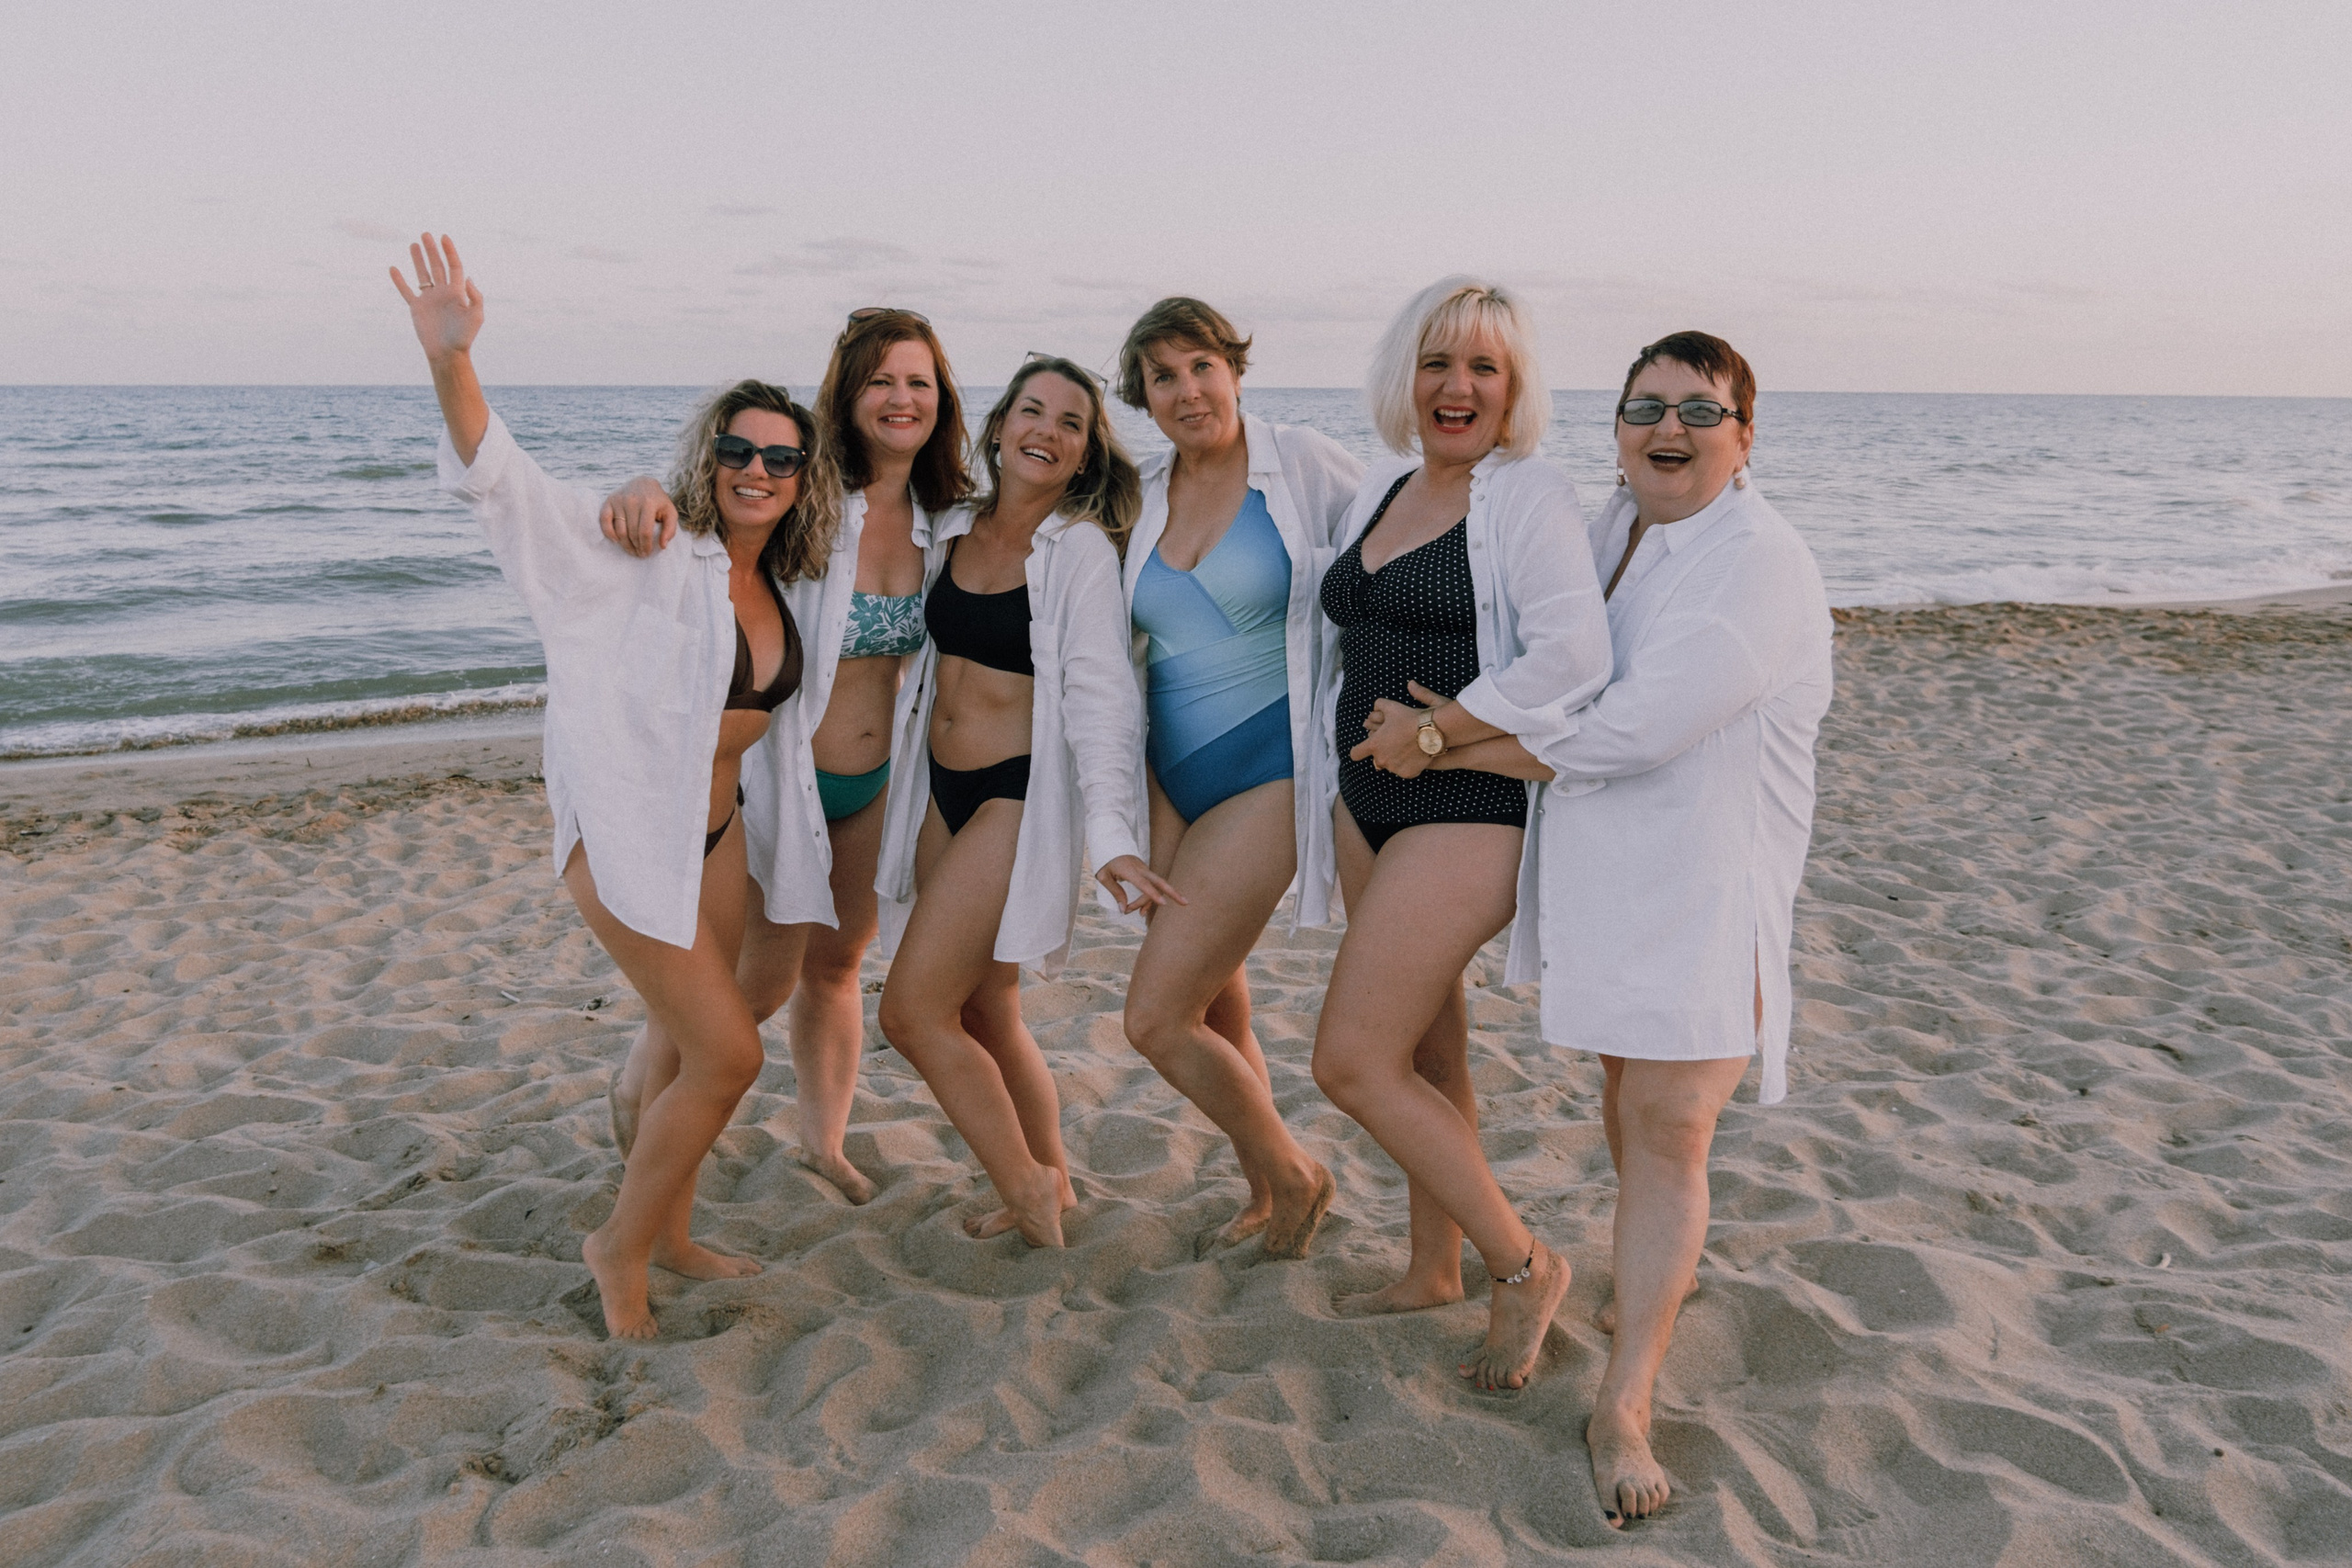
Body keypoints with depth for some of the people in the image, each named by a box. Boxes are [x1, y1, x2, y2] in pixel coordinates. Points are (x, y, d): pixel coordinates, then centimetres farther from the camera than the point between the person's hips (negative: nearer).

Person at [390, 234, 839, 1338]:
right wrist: (450, 360, -42)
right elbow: (503, 483, -28)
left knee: (692, 1049, 16)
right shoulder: (649, 553, -14)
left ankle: (667, 1234, 35)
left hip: (712, 831, 7)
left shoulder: (772, 586, 7)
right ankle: (619, 1246, 12)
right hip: (623, 831, -7)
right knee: (727, 1054, -9)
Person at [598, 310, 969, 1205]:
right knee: (763, 980, 5)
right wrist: (647, 490, -52)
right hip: (780, 772, -5)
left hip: (874, 782, 5)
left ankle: (823, 1143, 35)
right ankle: (635, 1085, 33)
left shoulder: (935, 519, -1)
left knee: (837, 962, 17)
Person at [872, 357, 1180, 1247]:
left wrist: (1110, 830, -31)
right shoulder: (953, 531, 8)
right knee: (982, 1018, 14)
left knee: (914, 1012, -7)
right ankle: (1050, 1185, 33)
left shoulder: (1081, 549, -11)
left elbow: (1101, 695, -20)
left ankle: (1026, 1186, 11)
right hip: (941, 790, 7)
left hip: (1020, 796, -7)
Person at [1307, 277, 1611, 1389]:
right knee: (1425, 1052, 18)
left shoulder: (1528, 496, -11)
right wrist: (1370, 737, 9)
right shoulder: (1381, 488, 11)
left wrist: (1436, 730, -18)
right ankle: (1434, 1270, 34)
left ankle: (1523, 1267, 7)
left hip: (1472, 809, -8)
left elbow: (1572, 656, -24)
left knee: (1352, 1063, -9)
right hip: (1369, 800, 8)